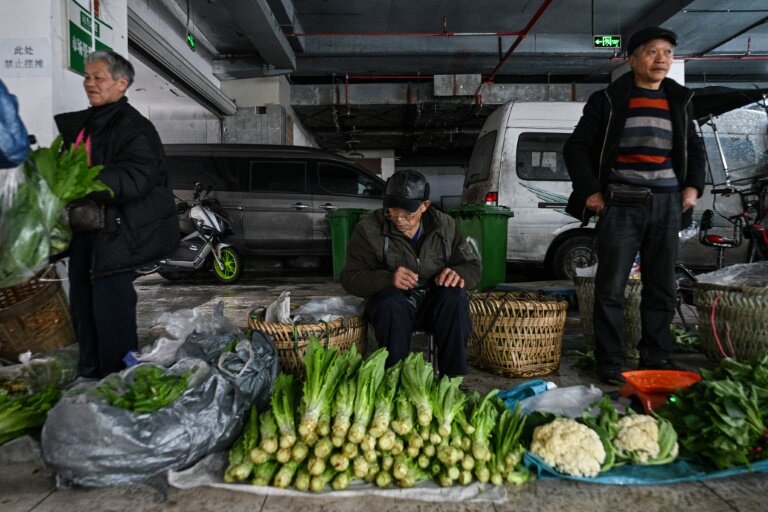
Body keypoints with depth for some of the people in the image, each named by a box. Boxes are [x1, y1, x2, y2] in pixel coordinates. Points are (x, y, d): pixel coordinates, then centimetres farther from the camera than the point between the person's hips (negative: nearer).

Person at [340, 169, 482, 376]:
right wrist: (387, 279, -29)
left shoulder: (444, 225, 3)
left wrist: (459, 274, -19)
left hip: (436, 303, 3)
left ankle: (454, 381, -21)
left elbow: (472, 266, 8)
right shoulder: (368, 228, -5)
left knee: (454, 296, -30)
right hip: (392, 303, -2)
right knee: (391, 303, -36)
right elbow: (350, 277, -9)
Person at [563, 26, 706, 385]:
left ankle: (657, 358, 21)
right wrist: (590, 192, -6)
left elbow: (694, 148, 25)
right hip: (620, 204, -4)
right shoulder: (607, 100, 2)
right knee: (610, 288, -4)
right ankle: (609, 362, 5)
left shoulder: (679, 100, 16)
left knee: (662, 287, 8)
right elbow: (576, 147, 2)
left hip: (667, 204, 5)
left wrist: (693, 186, 10)